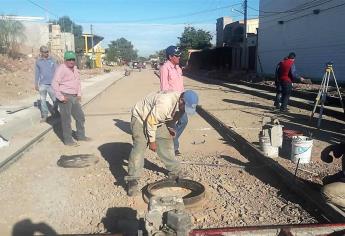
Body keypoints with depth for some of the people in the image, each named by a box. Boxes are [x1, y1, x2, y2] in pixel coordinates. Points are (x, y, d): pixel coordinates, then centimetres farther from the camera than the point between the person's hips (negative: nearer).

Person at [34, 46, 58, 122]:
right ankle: (44, 115, 16)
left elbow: (56, 71, 5)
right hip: (42, 84, 1)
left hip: (51, 84, -1)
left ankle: (54, 112, 24)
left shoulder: (52, 60, 2)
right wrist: (36, 84, 10)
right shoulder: (38, 61, 5)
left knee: (55, 100, -2)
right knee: (43, 100, 6)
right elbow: (37, 73, 10)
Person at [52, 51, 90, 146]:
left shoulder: (75, 68, 12)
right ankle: (68, 140, 11)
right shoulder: (61, 69, -13)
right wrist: (60, 97, -20)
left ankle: (81, 136, 29)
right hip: (65, 97, -8)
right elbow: (55, 83, -20)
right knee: (66, 119, 0)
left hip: (74, 97, 8)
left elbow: (78, 81, 24)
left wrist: (79, 94, 15)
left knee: (80, 117, 14)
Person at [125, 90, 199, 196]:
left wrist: (170, 128, -9)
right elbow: (151, 121, -31)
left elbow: (172, 118, 7)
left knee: (167, 143, 5)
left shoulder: (180, 104, -13)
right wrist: (152, 141, -22)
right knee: (139, 147, -16)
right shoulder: (164, 103, -40)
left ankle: (175, 172, 20)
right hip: (141, 117, -7)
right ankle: (132, 181, -10)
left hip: (157, 119, 8)